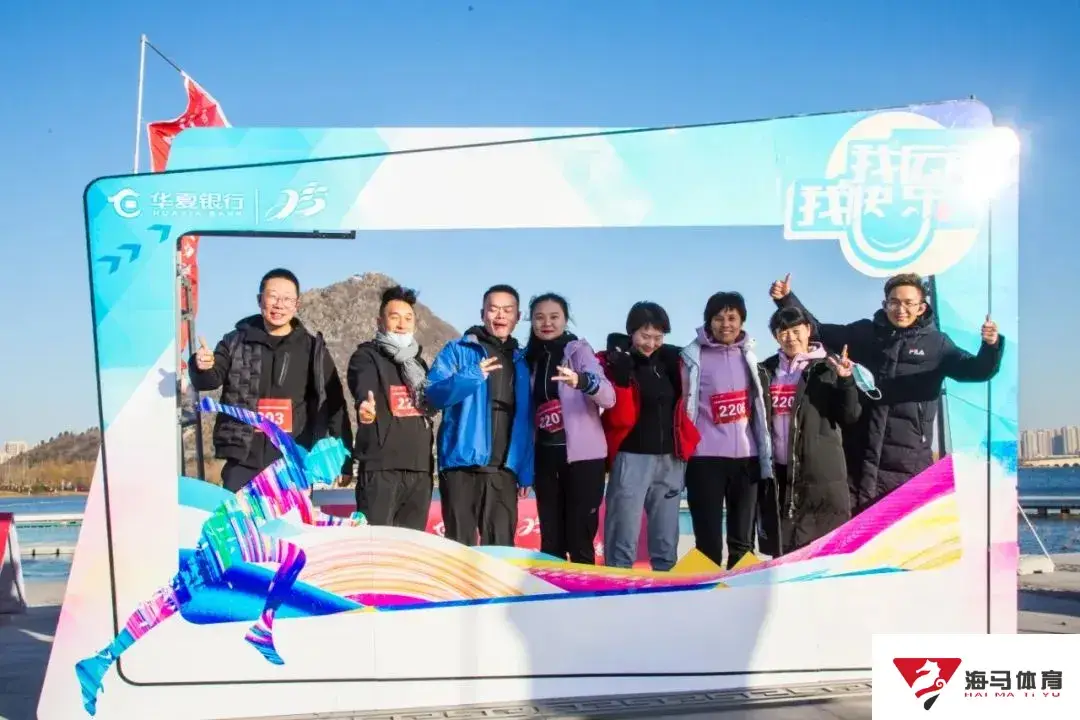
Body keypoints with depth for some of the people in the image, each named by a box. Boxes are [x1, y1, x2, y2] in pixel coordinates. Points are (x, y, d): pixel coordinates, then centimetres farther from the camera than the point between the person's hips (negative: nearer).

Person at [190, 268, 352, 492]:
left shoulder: (312, 348, 4)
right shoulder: (236, 341, 5)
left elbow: (334, 405, 5)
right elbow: (209, 380, -1)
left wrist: (344, 459, 2)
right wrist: (202, 368, -26)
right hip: (243, 463, 0)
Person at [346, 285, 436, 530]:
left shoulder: (419, 362, 19)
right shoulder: (367, 356, -3)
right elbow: (364, 386, -25)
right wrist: (365, 404, -45)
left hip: (420, 469, 6)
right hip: (380, 467, -6)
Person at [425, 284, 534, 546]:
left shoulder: (521, 361, 15)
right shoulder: (457, 350, 4)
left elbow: (526, 421, 14)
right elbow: (434, 393, -9)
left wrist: (526, 470, 7)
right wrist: (473, 376, -25)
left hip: (504, 470, 3)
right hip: (463, 464, -3)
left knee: (500, 547, 3)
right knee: (460, 546, -2)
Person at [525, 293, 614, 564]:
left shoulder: (579, 350, -3)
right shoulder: (532, 359, 12)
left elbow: (609, 398, -17)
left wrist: (582, 381, -38)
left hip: (581, 456, -5)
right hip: (546, 457, 5)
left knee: (579, 541, -5)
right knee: (550, 542, 7)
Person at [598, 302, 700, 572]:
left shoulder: (670, 359, 9)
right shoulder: (614, 362, -6)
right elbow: (621, 418, -15)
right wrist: (622, 379, -25)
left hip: (670, 458, 5)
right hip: (632, 458, -5)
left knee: (667, 540, 13)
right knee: (624, 539, -7)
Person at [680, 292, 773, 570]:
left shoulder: (749, 354, 11)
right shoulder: (694, 356, -1)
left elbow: (759, 405, 16)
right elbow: (684, 406, 0)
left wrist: (766, 455, 11)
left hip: (746, 456, 4)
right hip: (706, 458, -4)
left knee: (743, 541, 9)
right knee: (708, 541, 0)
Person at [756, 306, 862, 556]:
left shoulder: (827, 368, 1)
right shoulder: (766, 370, 12)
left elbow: (850, 415, -5)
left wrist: (846, 381, -19)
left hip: (821, 472, -4)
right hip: (777, 472, 4)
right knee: (781, 549, 9)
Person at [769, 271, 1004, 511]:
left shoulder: (936, 343, 5)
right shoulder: (863, 333, 9)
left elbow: (976, 370, -2)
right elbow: (818, 331, 16)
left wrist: (991, 345, -24)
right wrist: (787, 299, 6)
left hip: (908, 462, -1)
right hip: (858, 457, 1)